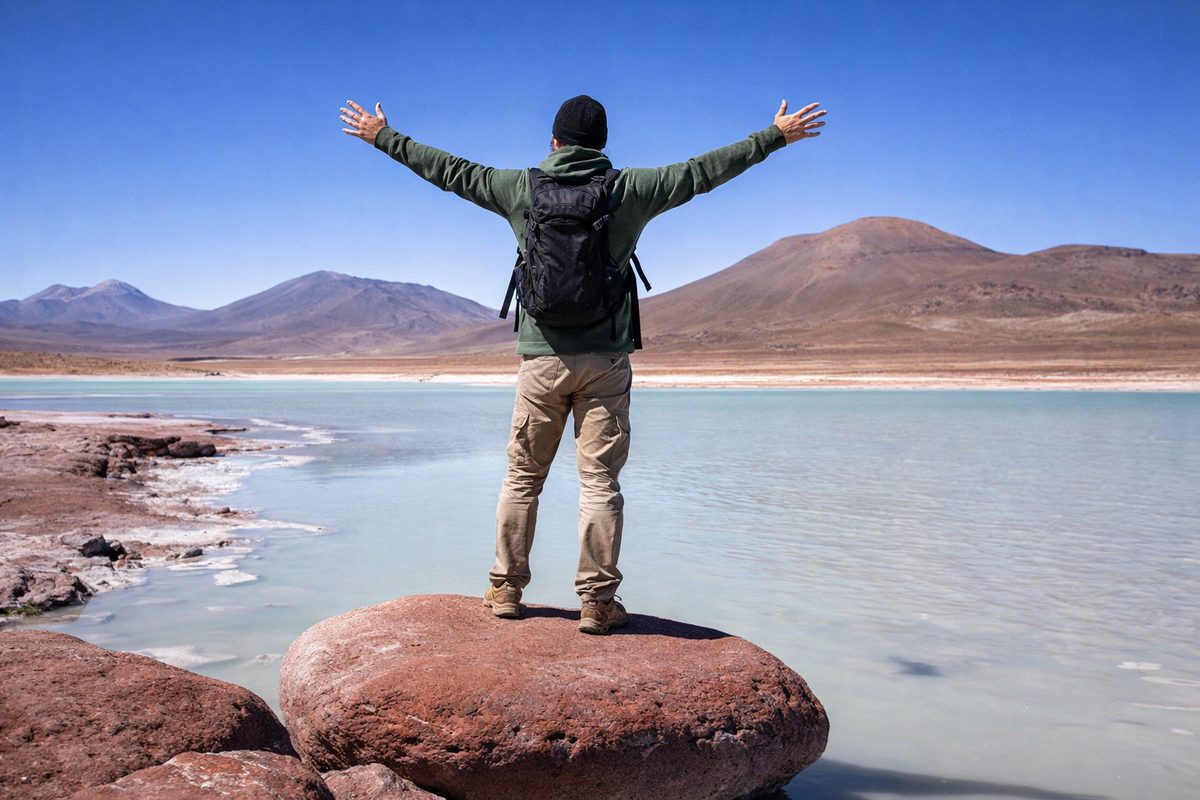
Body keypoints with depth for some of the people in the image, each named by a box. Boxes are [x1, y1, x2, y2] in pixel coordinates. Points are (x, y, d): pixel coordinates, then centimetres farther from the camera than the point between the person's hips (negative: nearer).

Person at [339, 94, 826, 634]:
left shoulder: (520, 188, 2)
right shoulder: (629, 190, 0)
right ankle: (597, 601, 4)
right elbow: (704, 171, 6)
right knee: (600, 480, 2)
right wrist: (777, 136, 17)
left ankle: (506, 589, 20)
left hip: (541, 358, 1)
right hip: (606, 360, -1)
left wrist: (382, 137, 27)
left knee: (522, 477, 12)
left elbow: (449, 171, 12)